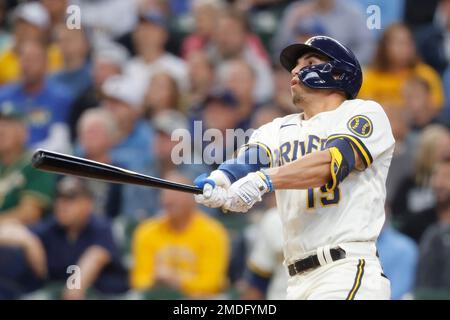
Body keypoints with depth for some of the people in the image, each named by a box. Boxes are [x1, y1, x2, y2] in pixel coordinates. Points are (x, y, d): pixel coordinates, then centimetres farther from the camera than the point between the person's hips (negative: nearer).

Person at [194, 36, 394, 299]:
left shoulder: (366, 114, 5)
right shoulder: (278, 130, 22)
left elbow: (333, 162, -13)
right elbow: (248, 159, 2)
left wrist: (265, 180, -27)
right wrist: (218, 183, -22)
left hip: (350, 271, -6)